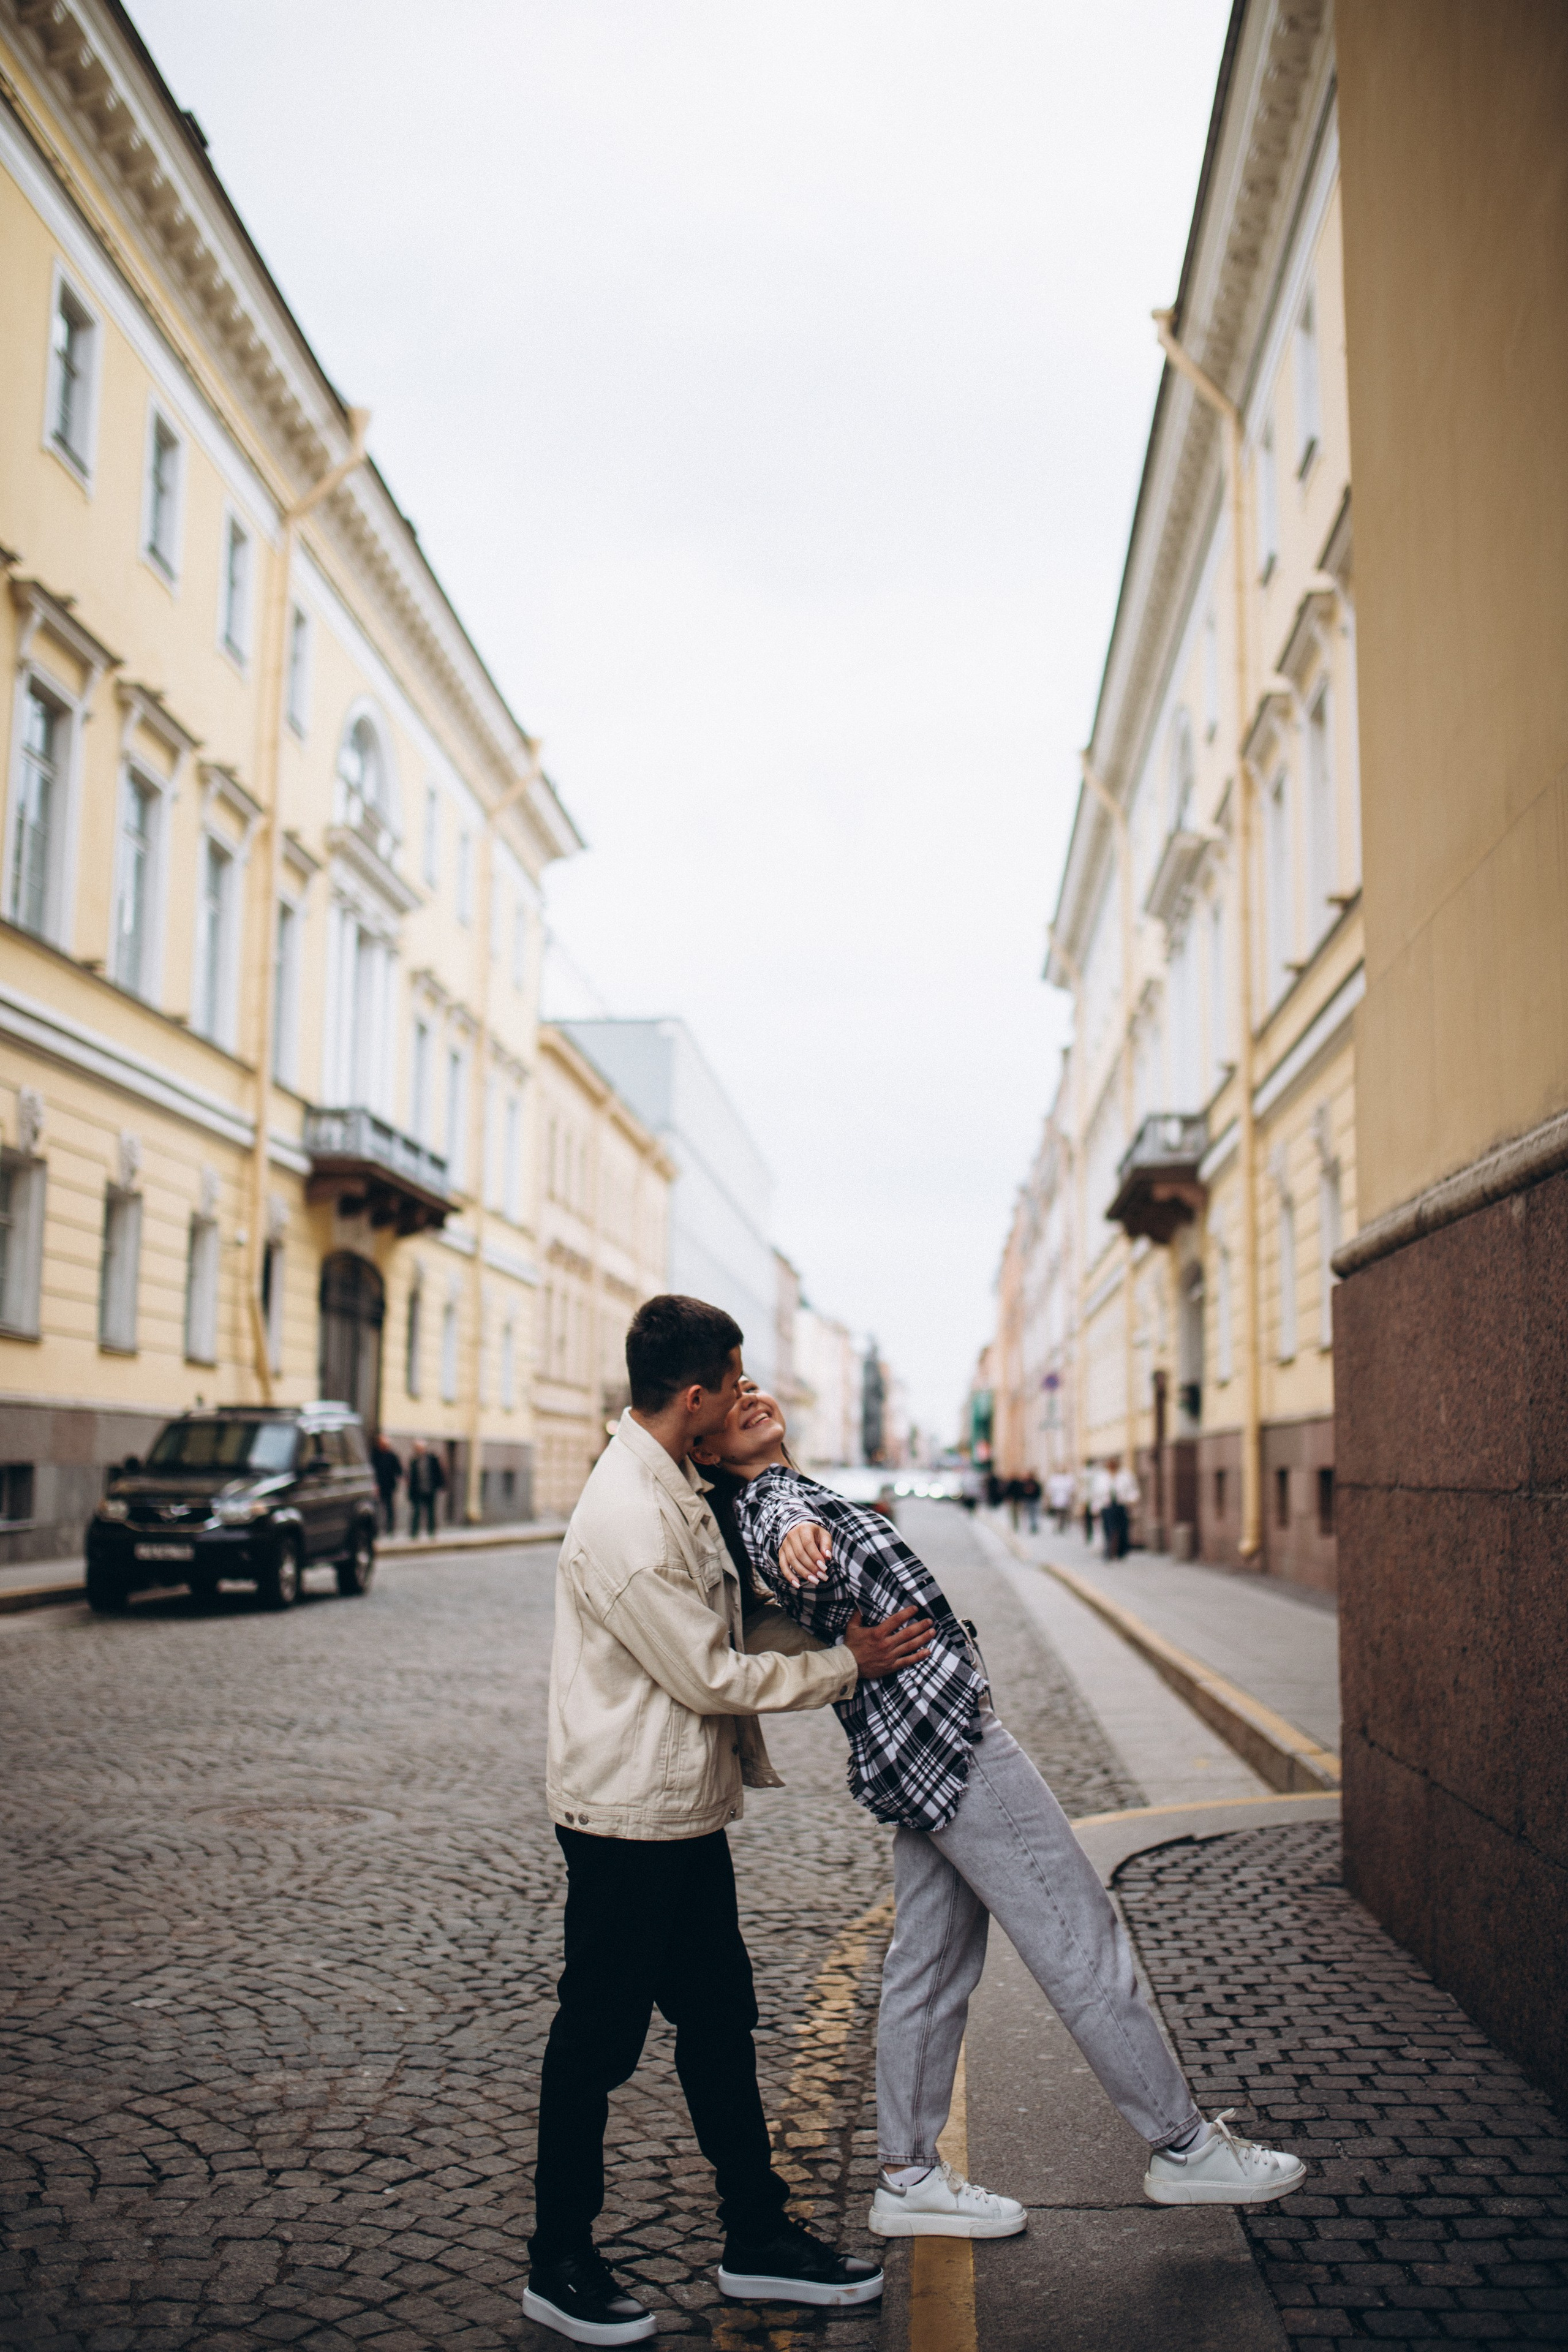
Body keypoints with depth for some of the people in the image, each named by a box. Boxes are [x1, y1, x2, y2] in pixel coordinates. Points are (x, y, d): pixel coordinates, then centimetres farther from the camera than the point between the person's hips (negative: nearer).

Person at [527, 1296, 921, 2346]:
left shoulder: (672, 1484, 6)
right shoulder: (626, 1521, -26)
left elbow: (728, 1624, 16)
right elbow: (712, 1676, -21)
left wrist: (836, 1619, 7)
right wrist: (848, 1665, -12)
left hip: (687, 1808, 10)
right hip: (627, 1816, -10)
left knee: (719, 2021, 17)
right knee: (599, 2039, 6)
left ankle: (758, 2236, 31)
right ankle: (560, 2263, 23)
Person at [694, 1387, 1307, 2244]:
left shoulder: (787, 1490, 15)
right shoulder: (763, 1498, -14)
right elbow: (780, 1523, -39)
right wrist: (795, 1533, -59)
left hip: (931, 1744, 10)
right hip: (939, 1732, -10)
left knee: (931, 1964, 15)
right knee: (1081, 1940, -1)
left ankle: (907, 2176, 24)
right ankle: (1183, 2146, 10)